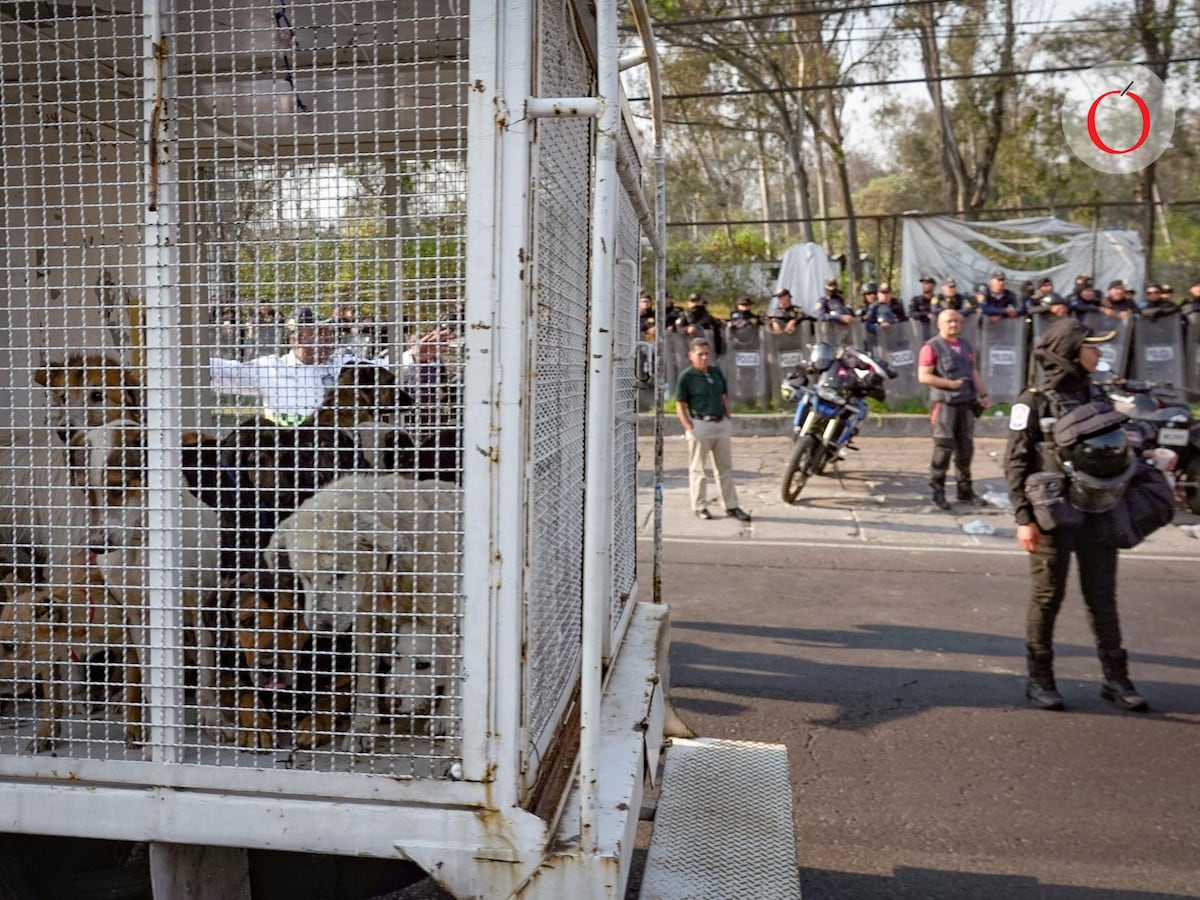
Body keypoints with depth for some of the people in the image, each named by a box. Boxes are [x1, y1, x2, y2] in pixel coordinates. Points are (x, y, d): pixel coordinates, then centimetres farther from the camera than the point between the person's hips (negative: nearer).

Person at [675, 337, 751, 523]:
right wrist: (689, 428, -16)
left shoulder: (716, 372, 10)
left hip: (721, 424, 6)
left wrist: (728, 419, 11)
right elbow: (680, 406, -8)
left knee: (725, 467, 11)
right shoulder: (686, 376, -8)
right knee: (698, 468, 3)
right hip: (700, 425, -6)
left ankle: (731, 506, 18)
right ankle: (700, 506, 14)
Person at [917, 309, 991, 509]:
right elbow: (923, 376, -12)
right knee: (943, 448, -8)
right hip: (945, 403, -7)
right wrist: (951, 383, -15)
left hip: (966, 403, 7)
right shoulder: (932, 347, -4)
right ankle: (938, 491, -1)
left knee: (966, 448, 9)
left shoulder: (966, 347, 19)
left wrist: (983, 394, 9)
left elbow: (974, 373, 22)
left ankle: (965, 489, 17)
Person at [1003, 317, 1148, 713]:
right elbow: (1015, 463, -11)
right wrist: (1024, 518, -16)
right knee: (1047, 598, 4)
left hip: (1098, 514, 5)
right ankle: (1039, 679, 16)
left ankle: (1115, 678, 21)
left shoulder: (1096, 397, 10)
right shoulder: (1034, 403, -8)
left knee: (1102, 597, 11)